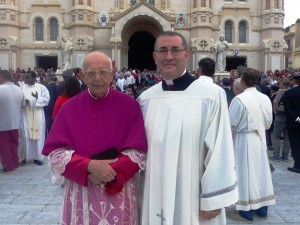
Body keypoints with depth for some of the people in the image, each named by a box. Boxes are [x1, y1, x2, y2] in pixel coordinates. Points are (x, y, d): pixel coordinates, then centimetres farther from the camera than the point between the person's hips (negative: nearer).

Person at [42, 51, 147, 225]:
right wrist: (90, 166, -20)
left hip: (118, 193, -1)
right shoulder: (69, 108, -2)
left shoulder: (129, 105, -5)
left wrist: (111, 172, -19)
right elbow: (55, 152, -6)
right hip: (80, 193, 1)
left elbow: (138, 152, -7)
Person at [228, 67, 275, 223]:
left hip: (243, 140, -6)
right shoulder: (265, 98, 0)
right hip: (260, 139, 6)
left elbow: (230, 123, -16)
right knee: (260, 171, 14)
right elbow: (268, 123, 8)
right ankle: (262, 208, 25)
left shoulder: (239, 99, -19)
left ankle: (246, 211, 10)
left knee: (245, 173, 2)